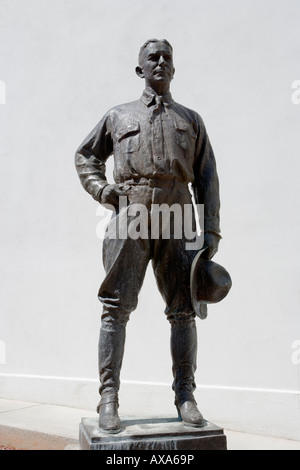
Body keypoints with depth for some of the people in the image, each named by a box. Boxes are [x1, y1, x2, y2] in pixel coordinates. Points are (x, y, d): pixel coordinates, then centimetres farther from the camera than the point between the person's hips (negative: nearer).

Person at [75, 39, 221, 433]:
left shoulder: (191, 120, 20)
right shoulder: (118, 116, 19)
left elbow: (207, 178, 13)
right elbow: (85, 155, 28)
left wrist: (212, 230, 3)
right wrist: (100, 188, 8)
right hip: (129, 218, -1)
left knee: (183, 309, 0)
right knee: (116, 307, -5)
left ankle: (185, 396, 9)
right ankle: (109, 398, 0)